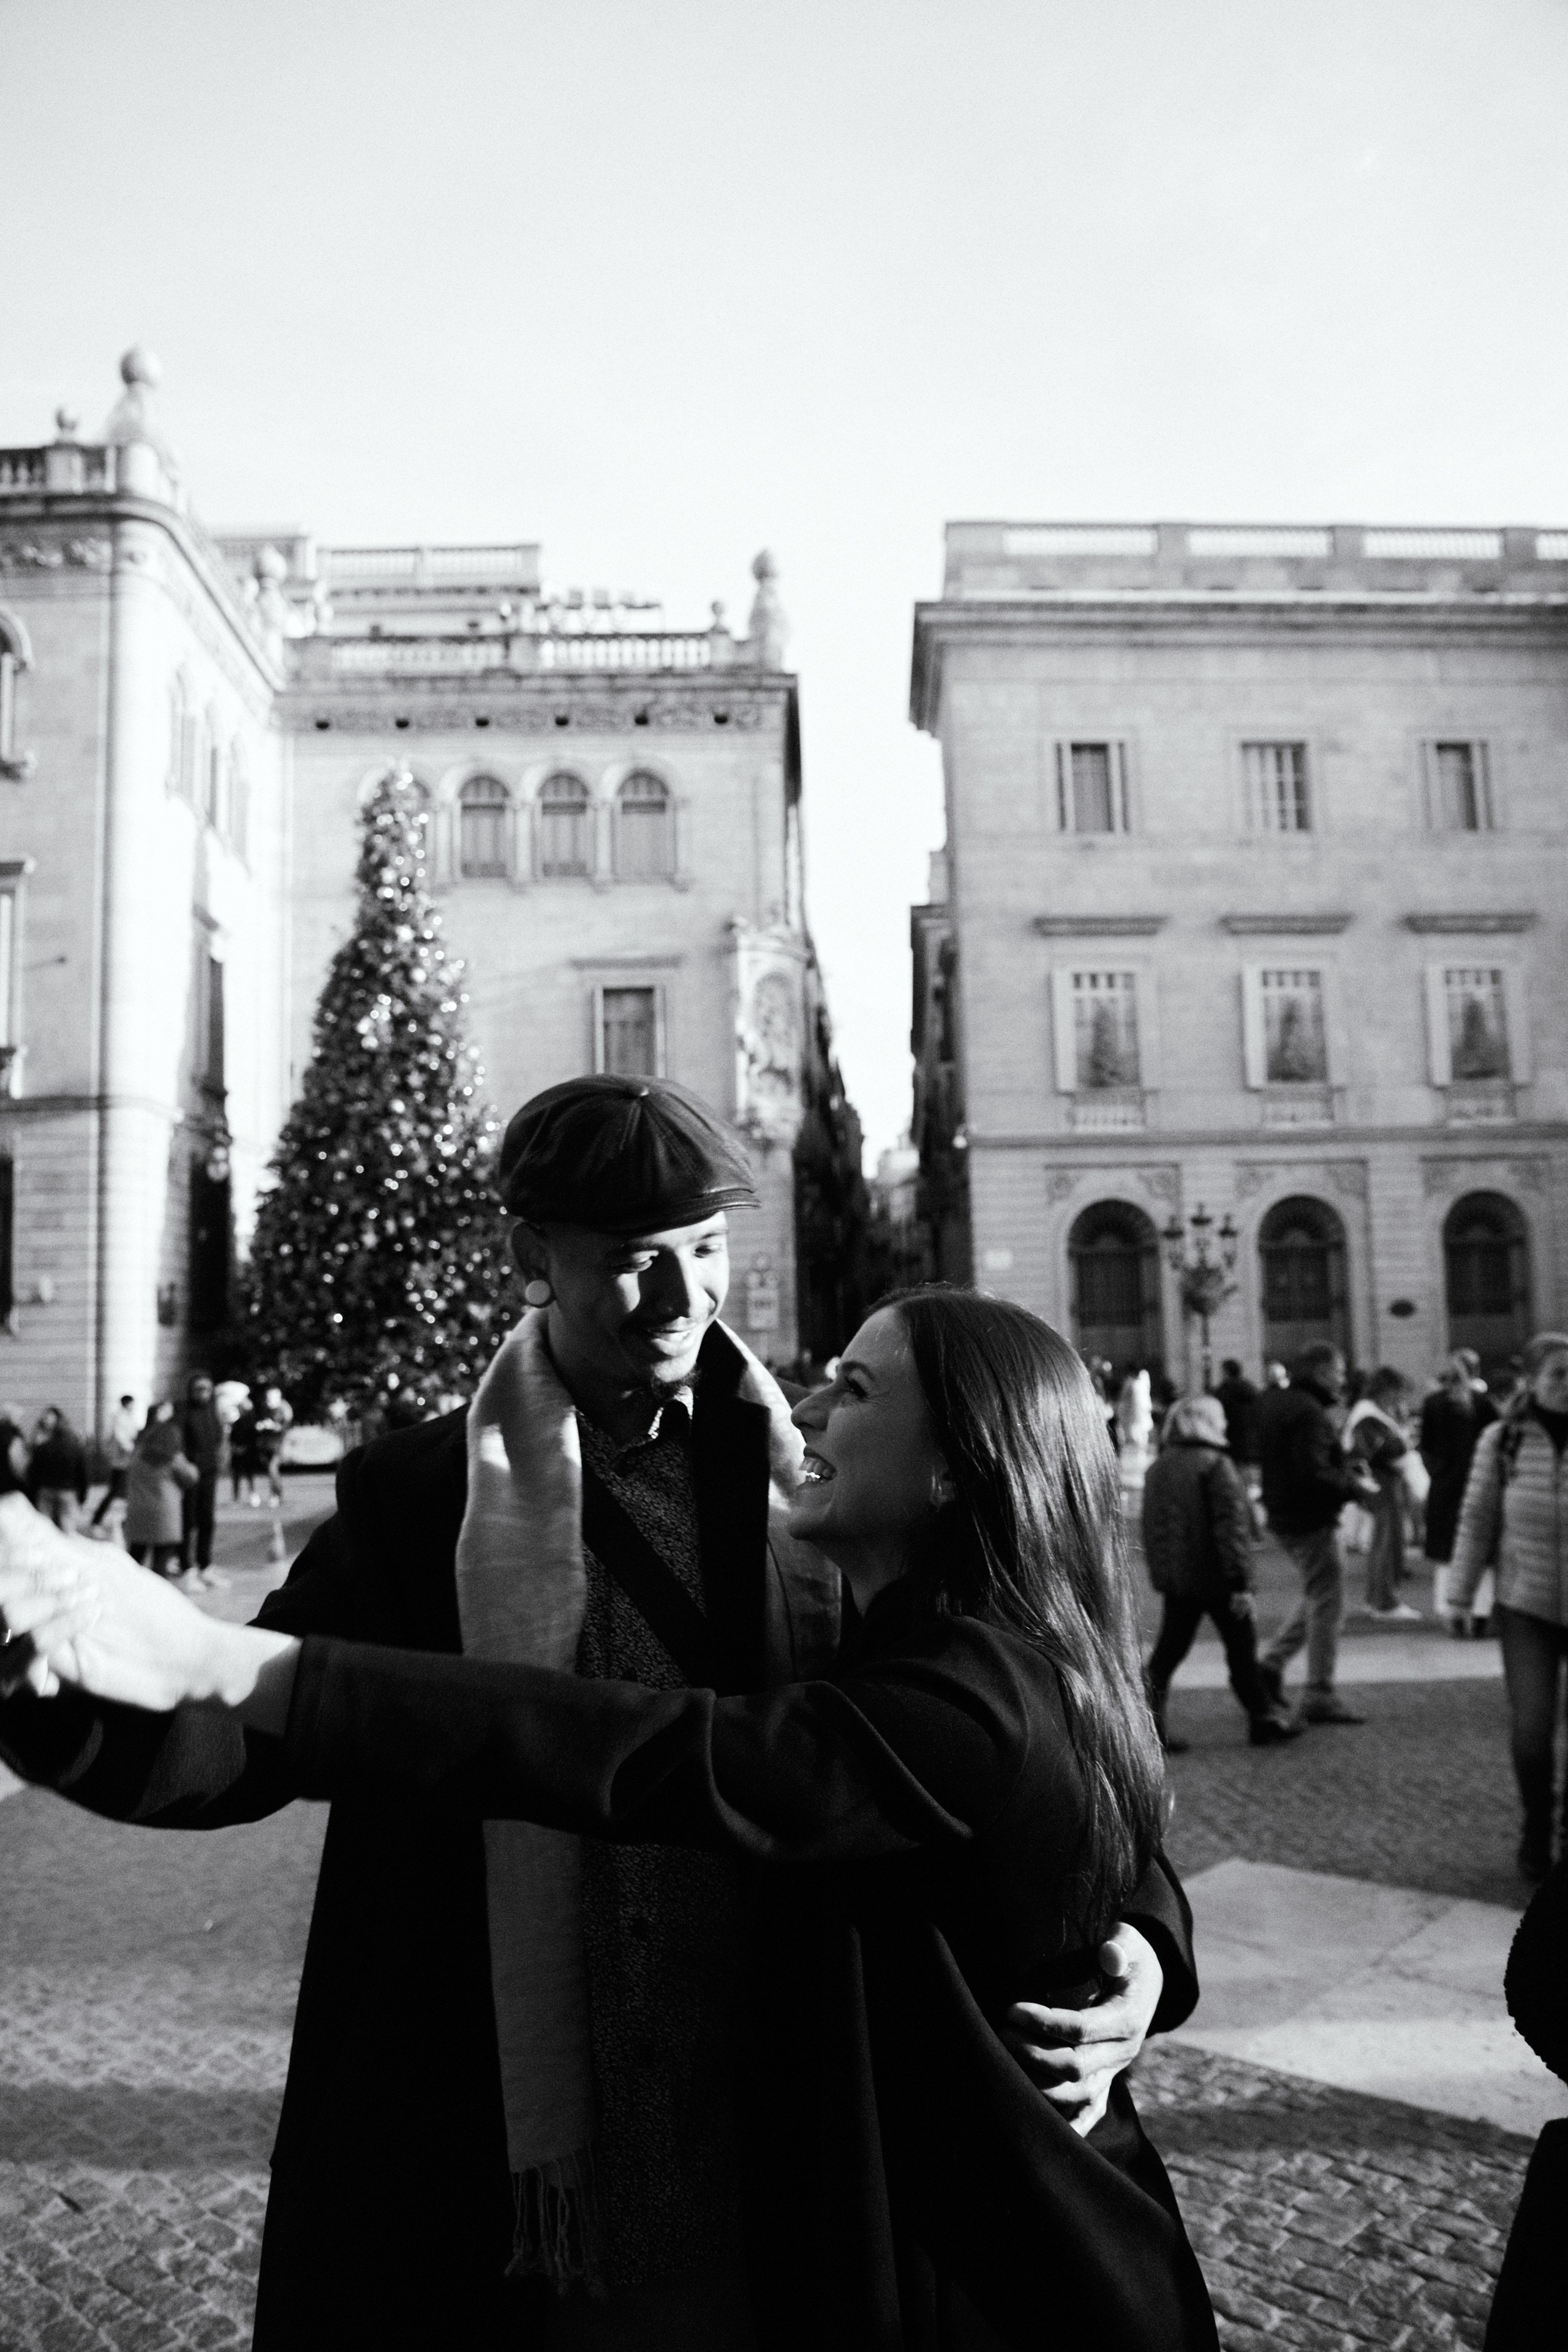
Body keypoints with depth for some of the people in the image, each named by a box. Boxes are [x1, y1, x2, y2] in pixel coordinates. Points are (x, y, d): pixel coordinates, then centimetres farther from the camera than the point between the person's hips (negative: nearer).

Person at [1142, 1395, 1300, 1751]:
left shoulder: (1157, 1468, 9)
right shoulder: (1216, 1466, -14)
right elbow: (1232, 1526, -19)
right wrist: (1241, 1582, -20)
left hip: (1175, 1578, 6)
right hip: (1216, 1578, -6)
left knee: (1167, 1653, 7)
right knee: (1242, 1651, 9)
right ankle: (1266, 1721, 21)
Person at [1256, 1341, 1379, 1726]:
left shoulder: (1280, 1403, 12)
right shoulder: (1309, 1412, -21)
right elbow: (1313, 1474, -27)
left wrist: (1347, 1470, 12)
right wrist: (1354, 1486, -13)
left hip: (1287, 1516, 10)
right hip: (1312, 1521, -10)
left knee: (1317, 1597, 23)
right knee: (1326, 1606, -1)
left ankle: (1272, 1663, 22)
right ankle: (1320, 1696, 5)